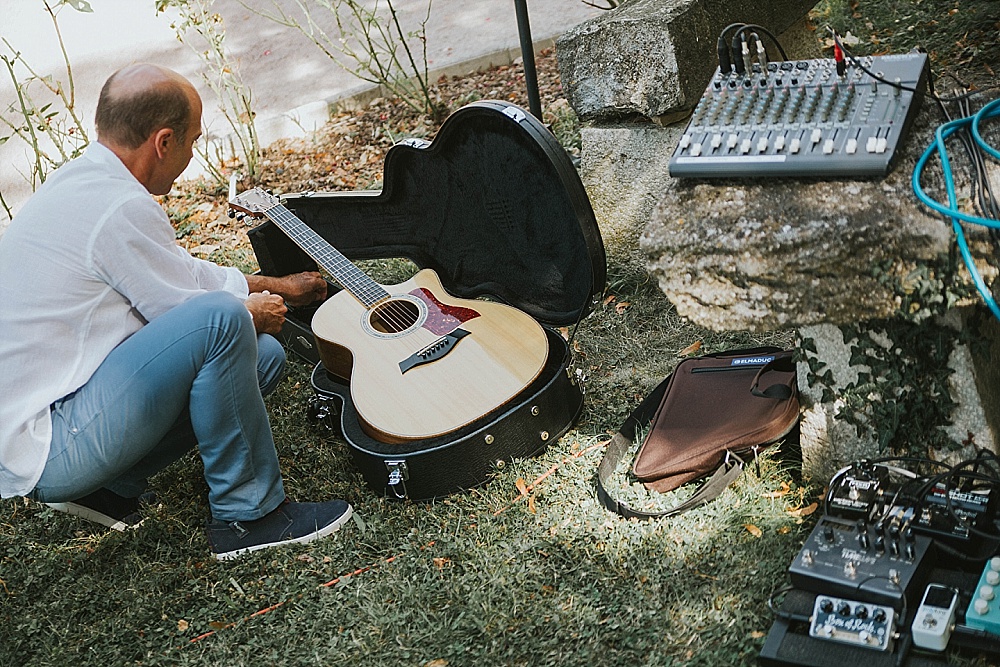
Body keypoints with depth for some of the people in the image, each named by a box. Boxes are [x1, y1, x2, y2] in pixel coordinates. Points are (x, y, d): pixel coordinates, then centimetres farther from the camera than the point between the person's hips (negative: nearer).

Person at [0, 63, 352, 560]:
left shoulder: (80, 180, 10)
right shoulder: (120, 209, -22)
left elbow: (184, 273, 21)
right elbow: (195, 308, -13)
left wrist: (279, 287, 30)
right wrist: (252, 312, 9)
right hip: (47, 453, -10)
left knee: (264, 355, 8)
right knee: (224, 319, -25)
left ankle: (112, 486, 9)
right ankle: (247, 515, -10)